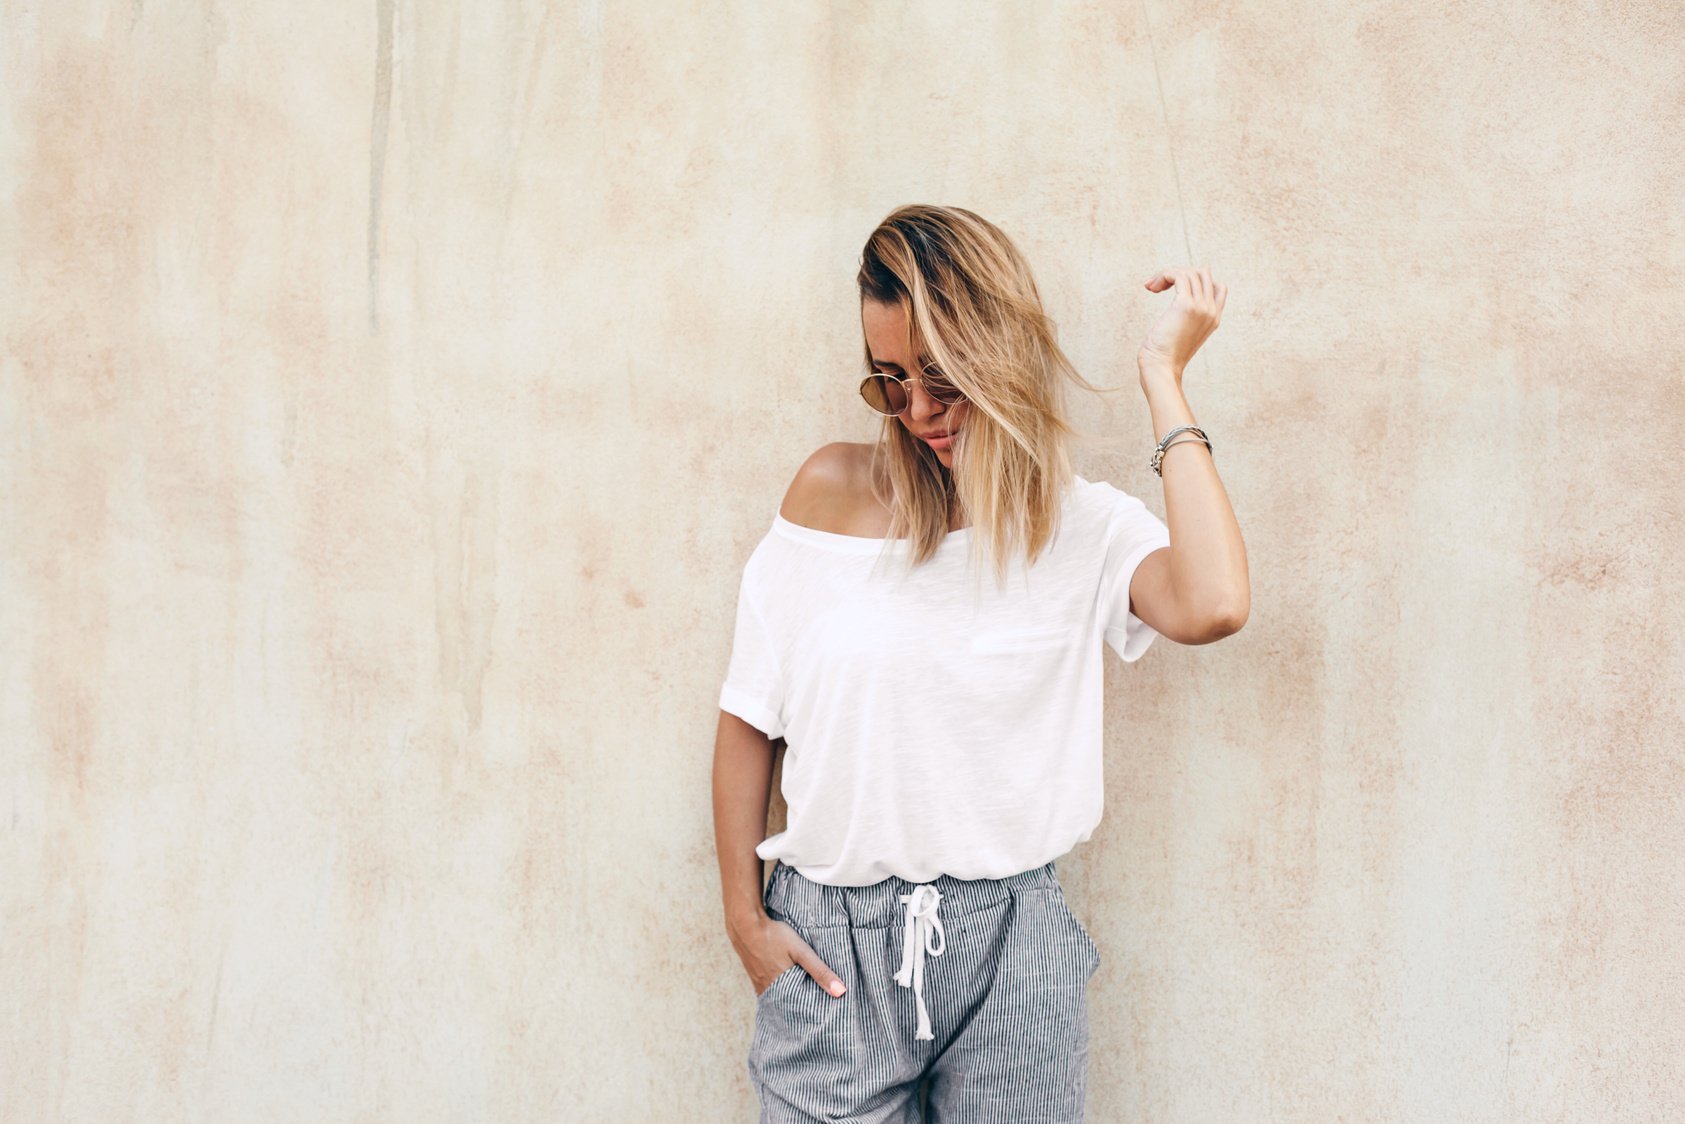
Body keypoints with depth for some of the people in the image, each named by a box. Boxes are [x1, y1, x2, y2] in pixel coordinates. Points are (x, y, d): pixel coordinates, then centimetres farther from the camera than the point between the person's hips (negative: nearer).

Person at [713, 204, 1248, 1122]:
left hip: (1008, 942, 0)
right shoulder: (833, 491, -1)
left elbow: (1211, 606, -26)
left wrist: (1163, 377, -16)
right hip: (830, 940, 1)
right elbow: (749, 714, 5)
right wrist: (744, 916, 1)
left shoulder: (1083, 525, -3)